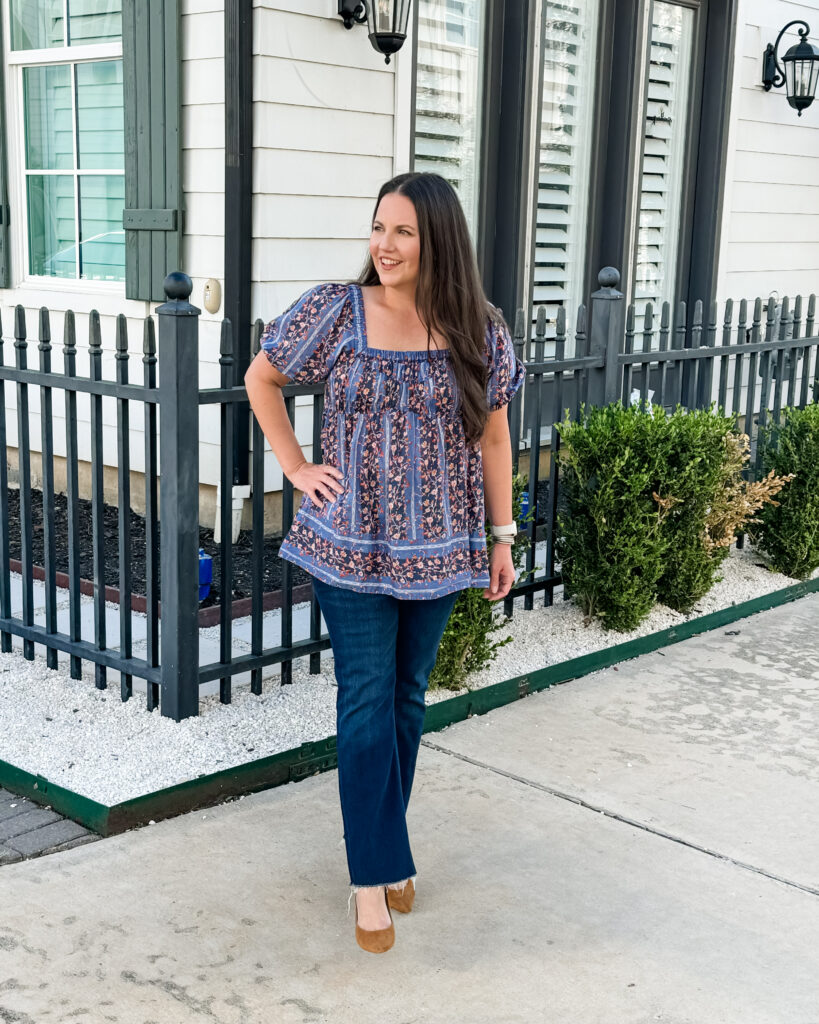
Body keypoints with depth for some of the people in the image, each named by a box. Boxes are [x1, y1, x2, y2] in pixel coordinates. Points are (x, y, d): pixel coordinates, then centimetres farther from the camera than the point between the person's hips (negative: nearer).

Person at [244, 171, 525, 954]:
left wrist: (502, 536, 7)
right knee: (367, 703, -1)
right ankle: (375, 872, 10)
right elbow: (261, 378, 6)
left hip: (439, 550, 2)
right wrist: (296, 467, -1)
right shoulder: (335, 311, -6)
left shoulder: (479, 332, -1)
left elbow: (492, 435, 7)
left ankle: (384, 837, 30)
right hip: (352, 546, -2)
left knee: (408, 697, 12)